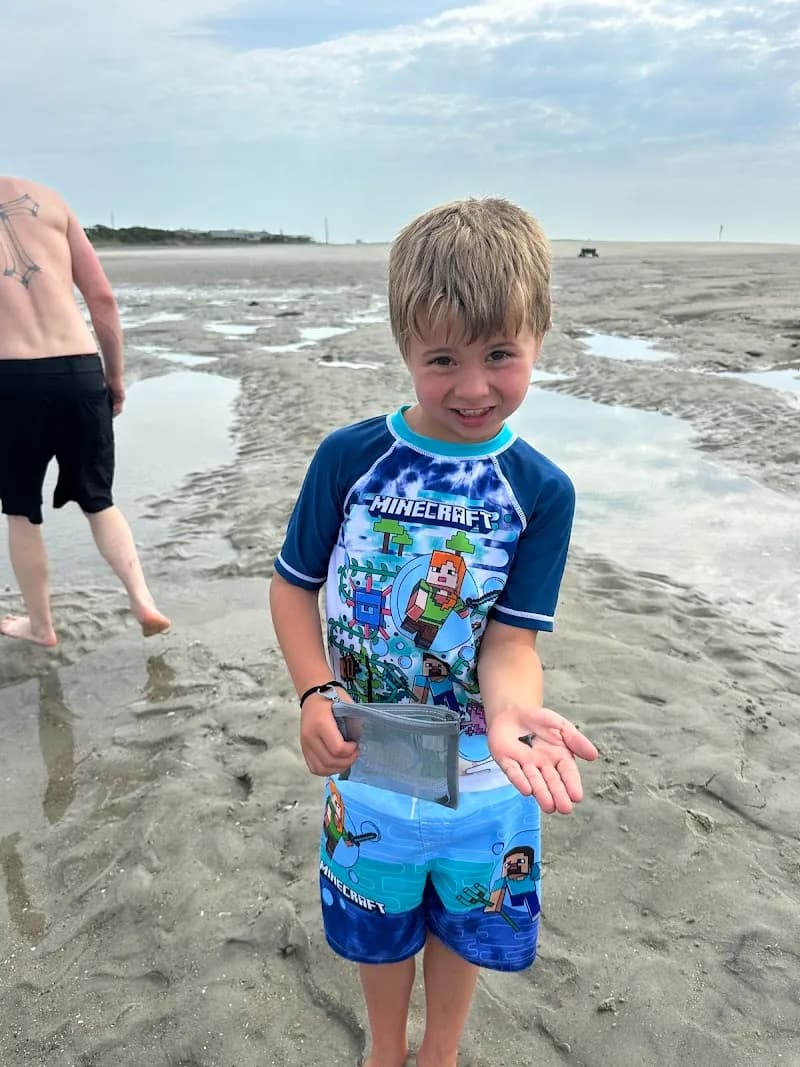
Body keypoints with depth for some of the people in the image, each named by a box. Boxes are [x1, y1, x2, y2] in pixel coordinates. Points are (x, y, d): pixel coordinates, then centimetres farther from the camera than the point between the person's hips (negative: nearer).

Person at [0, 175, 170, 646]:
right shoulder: (45, 198, 9)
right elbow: (103, 297, 5)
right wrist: (115, 376, 14)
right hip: (79, 370, 2)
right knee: (99, 500, 19)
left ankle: (40, 624, 28)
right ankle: (144, 600, 7)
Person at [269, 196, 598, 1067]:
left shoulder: (540, 491, -14)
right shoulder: (348, 459, -14)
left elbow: (511, 637, -17)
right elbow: (293, 586, -6)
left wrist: (510, 710, -38)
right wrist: (316, 694, -20)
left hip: (482, 769, 0)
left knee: (465, 921, 25)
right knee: (380, 922, 25)